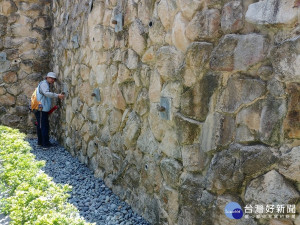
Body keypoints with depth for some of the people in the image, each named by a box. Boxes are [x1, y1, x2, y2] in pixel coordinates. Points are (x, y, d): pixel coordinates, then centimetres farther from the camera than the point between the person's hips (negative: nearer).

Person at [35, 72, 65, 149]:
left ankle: (40, 142, 25)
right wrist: (57, 95, -36)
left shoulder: (46, 84, 23)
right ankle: (45, 144, -5)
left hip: (42, 110, 10)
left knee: (40, 126, 16)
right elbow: (46, 93, -29)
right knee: (44, 126, -8)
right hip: (41, 109, -10)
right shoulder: (44, 83, -9)